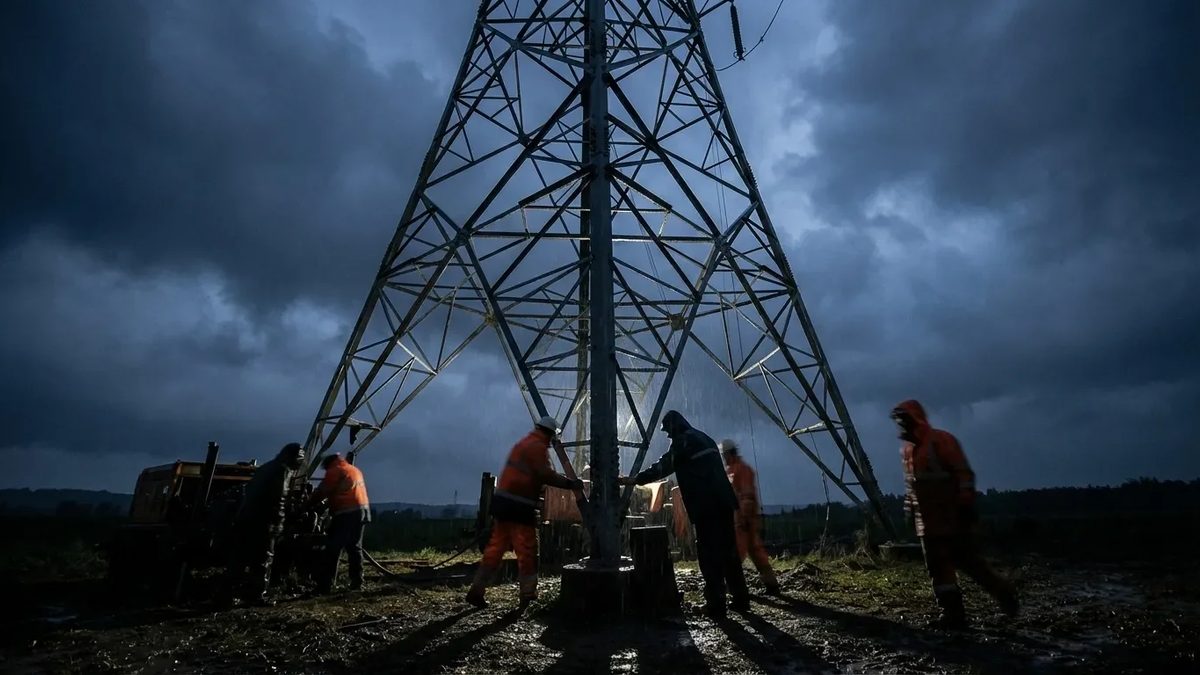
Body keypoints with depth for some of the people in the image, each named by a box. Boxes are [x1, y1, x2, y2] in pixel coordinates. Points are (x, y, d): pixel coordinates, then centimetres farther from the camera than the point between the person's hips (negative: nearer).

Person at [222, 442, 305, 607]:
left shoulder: (266, 467, 22)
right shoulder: (284, 470, -6)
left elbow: (250, 491, 24)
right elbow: (279, 499, -15)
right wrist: (278, 523, -12)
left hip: (245, 516, 9)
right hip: (262, 520, -9)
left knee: (239, 556, 13)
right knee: (263, 559, -2)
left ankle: (231, 592, 19)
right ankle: (258, 595, -1)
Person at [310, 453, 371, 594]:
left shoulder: (335, 470, -1)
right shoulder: (356, 470, 24)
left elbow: (321, 492, -2)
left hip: (346, 512, -8)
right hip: (362, 509, 8)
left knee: (333, 549, -4)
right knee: (355, 547, 14)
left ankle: (325, 586, -5)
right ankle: (357, 582, 13)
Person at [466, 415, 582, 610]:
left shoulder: (525, 443, 20)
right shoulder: (538, 447, -11)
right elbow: (547, 475, -18)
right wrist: (571, 484, -11)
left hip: (504, 502, 9)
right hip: (518, 506, -9)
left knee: (496, 548, 12)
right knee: (527, 551, 0)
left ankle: (476, 590, 13)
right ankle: (528, 595, 6)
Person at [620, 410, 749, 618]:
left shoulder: (683, 441, -3)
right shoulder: (705, 439, 22)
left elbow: (663, 467, -4)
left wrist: (635, 479, 2)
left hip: (706, 505, -8)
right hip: (723, 502, 8)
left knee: (709, 553, -2)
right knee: (728, 550, 13)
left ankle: (716, 603, -2)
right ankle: (740, 598, 18)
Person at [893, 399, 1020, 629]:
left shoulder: (941, 440, -14)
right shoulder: (907, 450, 11)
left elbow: (964, 473, -17)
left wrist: (966, 504, -20)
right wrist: (909, 509, 17)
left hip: (952, 516, -8)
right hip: (928, 521, 8)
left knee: (968, 560, 0)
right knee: (937, 567, 7)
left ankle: (1004, 593, 23)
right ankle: (953, 612, 13)